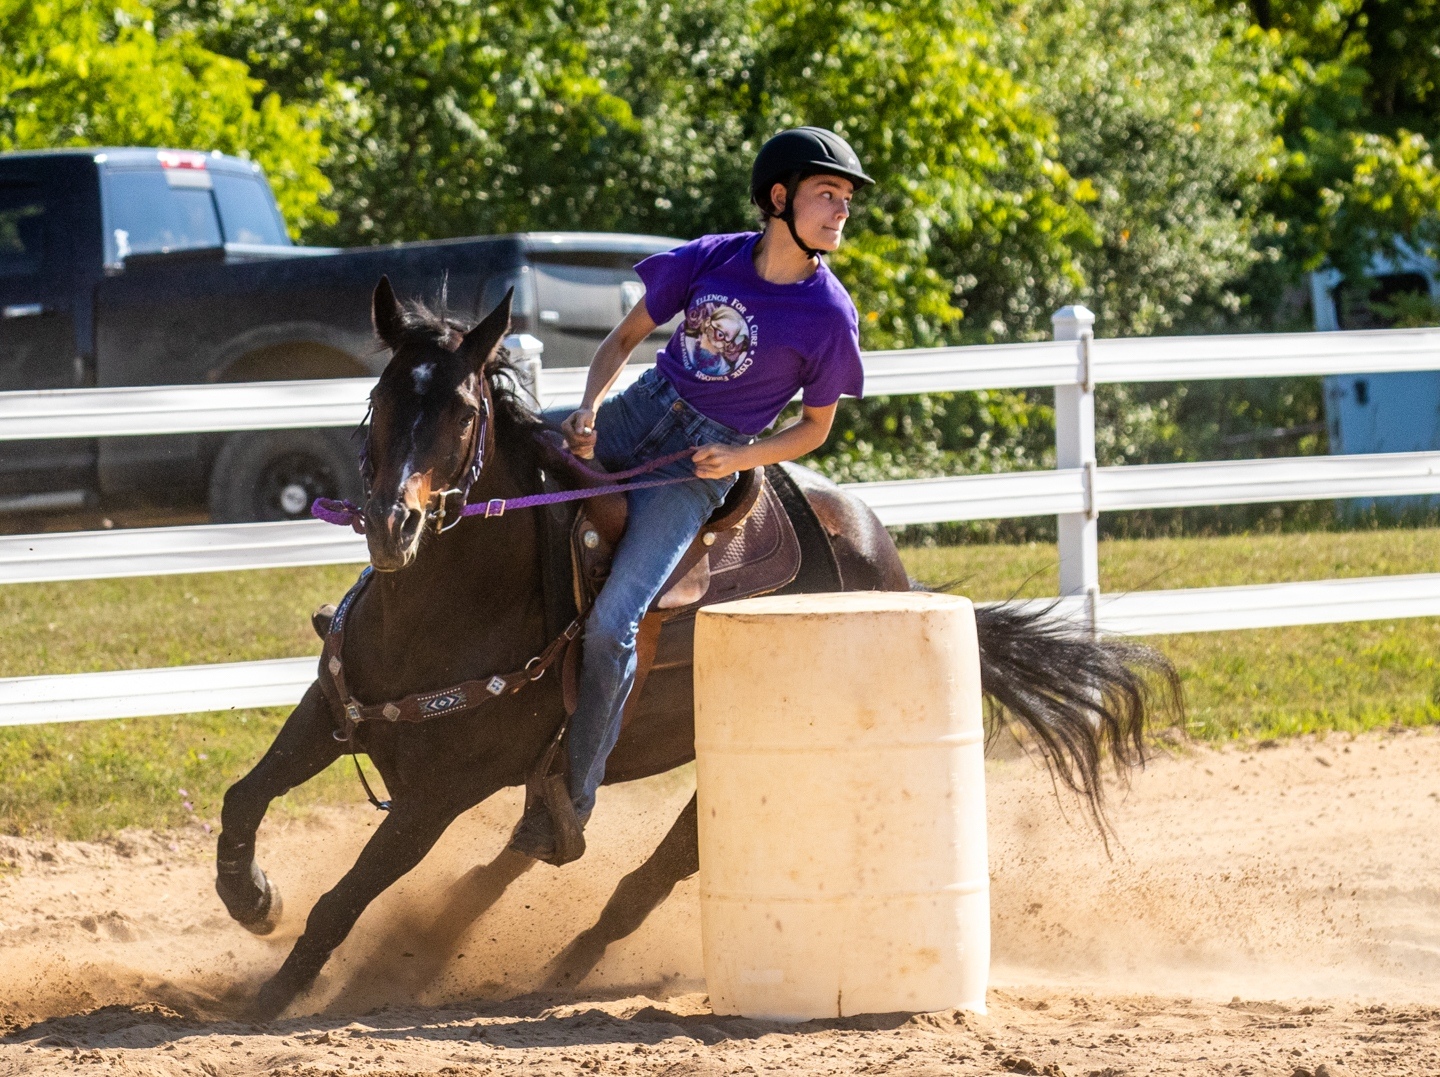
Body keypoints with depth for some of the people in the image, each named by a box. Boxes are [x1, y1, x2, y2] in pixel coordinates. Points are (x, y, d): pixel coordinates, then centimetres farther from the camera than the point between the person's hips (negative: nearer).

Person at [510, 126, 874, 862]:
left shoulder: (829, 316, -8)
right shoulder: (713, 260, -1)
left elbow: (815, 426, 3)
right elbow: (625, 338, 7)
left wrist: (742, 458, -14)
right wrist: (588, 412, -10)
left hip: (702, 463, -4)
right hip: (638, 411, 4)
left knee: (611, 624, -19)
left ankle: (570, 807, -8)